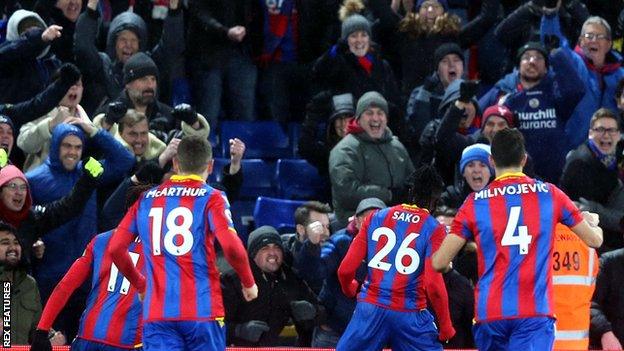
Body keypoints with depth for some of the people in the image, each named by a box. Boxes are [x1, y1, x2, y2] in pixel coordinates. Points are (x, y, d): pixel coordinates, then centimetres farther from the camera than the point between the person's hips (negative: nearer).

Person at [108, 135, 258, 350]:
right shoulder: (211, 198, 0)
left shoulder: (146, 200, 12)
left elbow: (115, 248, 11)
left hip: (156, 312, 3)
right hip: (202, 310, -2)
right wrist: (248, 283, 4)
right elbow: (231, 246, -13)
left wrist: (139, 283, 26)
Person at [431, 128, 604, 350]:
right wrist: (593, 222, 41)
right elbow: (595, 240, 16)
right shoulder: (549, 194, 5)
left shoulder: (475, 203, 4)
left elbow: (439, 263, 2)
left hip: (489, 314, 1)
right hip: (535, 313, -1)